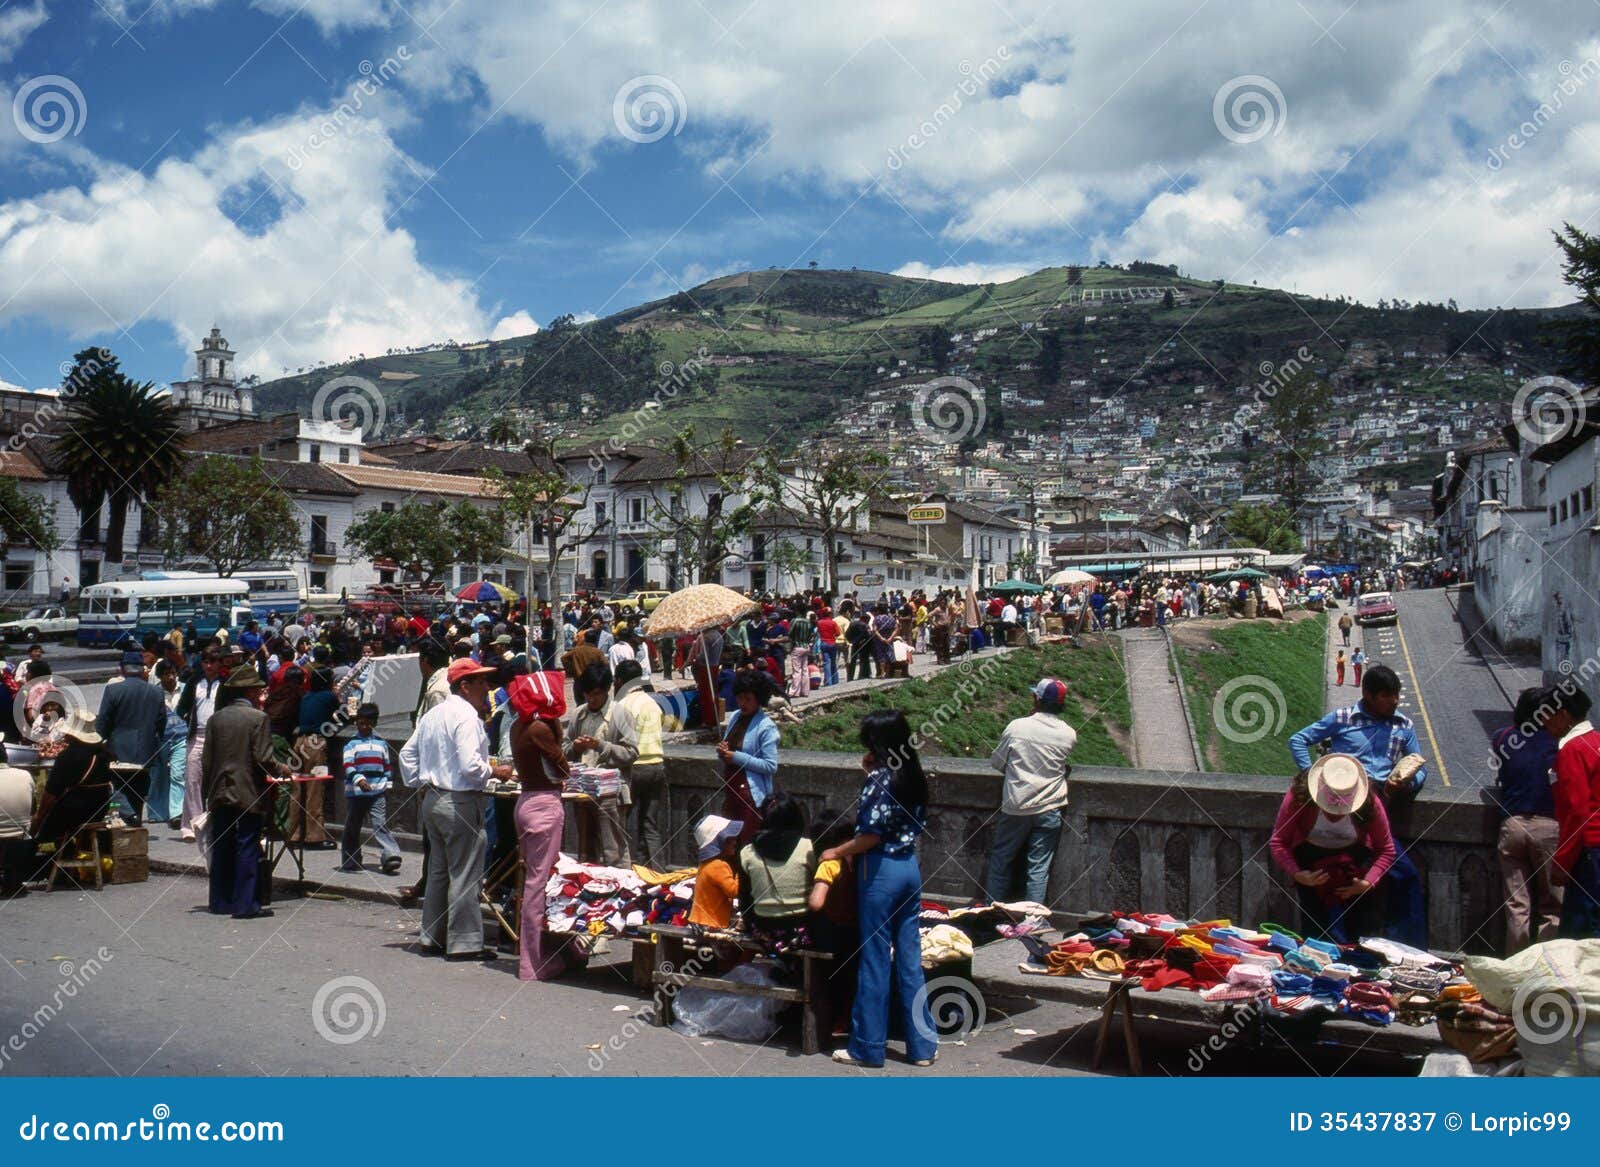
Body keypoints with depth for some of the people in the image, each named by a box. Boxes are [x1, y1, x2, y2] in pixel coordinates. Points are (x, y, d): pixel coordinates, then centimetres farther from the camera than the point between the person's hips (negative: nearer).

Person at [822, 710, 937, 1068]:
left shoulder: (879, 778, -15)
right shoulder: (914, 776, 8)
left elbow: (872, 834, -19)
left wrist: (837, 852, -4)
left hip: (881, 870, -7)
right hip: (909, 867, 8)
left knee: (875, 959, 2)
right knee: (909, 957, 13)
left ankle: (868, 1048, 12)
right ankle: (922, 1045, 18)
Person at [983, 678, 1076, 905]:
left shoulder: (1017, 727, -10)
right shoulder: (1069, 735, -6)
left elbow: (995, 761, 1)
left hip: (1015, 808, -1)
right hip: (1049, 810, 1)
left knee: (1001, 858, 15)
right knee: (1039, 867, 7)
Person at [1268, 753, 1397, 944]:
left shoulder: (1370, 803, -17)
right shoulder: (1299, 796, -20)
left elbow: (1386, 850, -5)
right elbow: (1278, 842, -12)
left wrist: (1368, 882, -18)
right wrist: (1296, 874, -26)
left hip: (1355, 859, 1)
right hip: (1310, 856, 0)